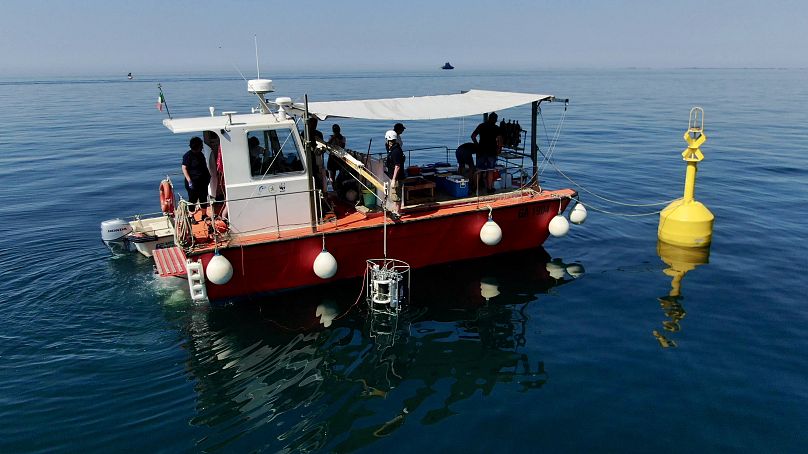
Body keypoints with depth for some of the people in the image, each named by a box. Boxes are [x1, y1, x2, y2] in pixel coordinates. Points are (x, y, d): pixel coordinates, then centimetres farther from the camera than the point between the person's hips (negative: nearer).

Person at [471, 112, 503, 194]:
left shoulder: (481, 126, 8)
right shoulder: (496, 128, 0)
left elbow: (473, 136, 5)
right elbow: (500, 140, -12)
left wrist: (477, 145, 12)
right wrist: (499, 149, 0)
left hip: (481, 150, 2)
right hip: (491, 151, -2)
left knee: (479, 169, 9)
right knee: (490, 170, 3)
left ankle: (476, 186, 11)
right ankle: (489, 188, 4)